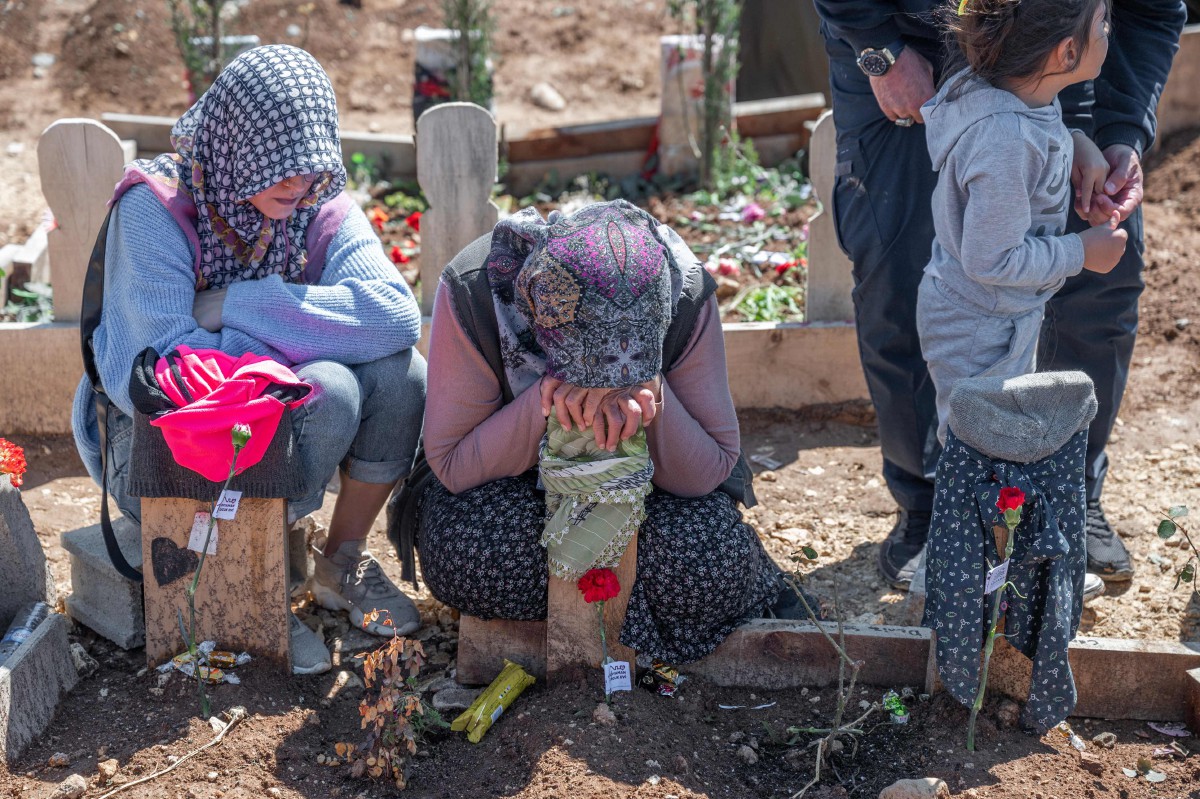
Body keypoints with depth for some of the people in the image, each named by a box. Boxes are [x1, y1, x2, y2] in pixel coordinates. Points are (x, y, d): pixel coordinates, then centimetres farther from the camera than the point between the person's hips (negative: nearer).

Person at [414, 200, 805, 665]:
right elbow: (450, 465, -25)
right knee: (460, 557, -33)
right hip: (514, 482, 1)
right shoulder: (471, 291, -31)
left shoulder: (686, 295, -28)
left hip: (644, 485, 0)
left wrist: (651, 400, -42)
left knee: (708, 566, -32)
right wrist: (547, 401, -42)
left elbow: (714, 470, -21)